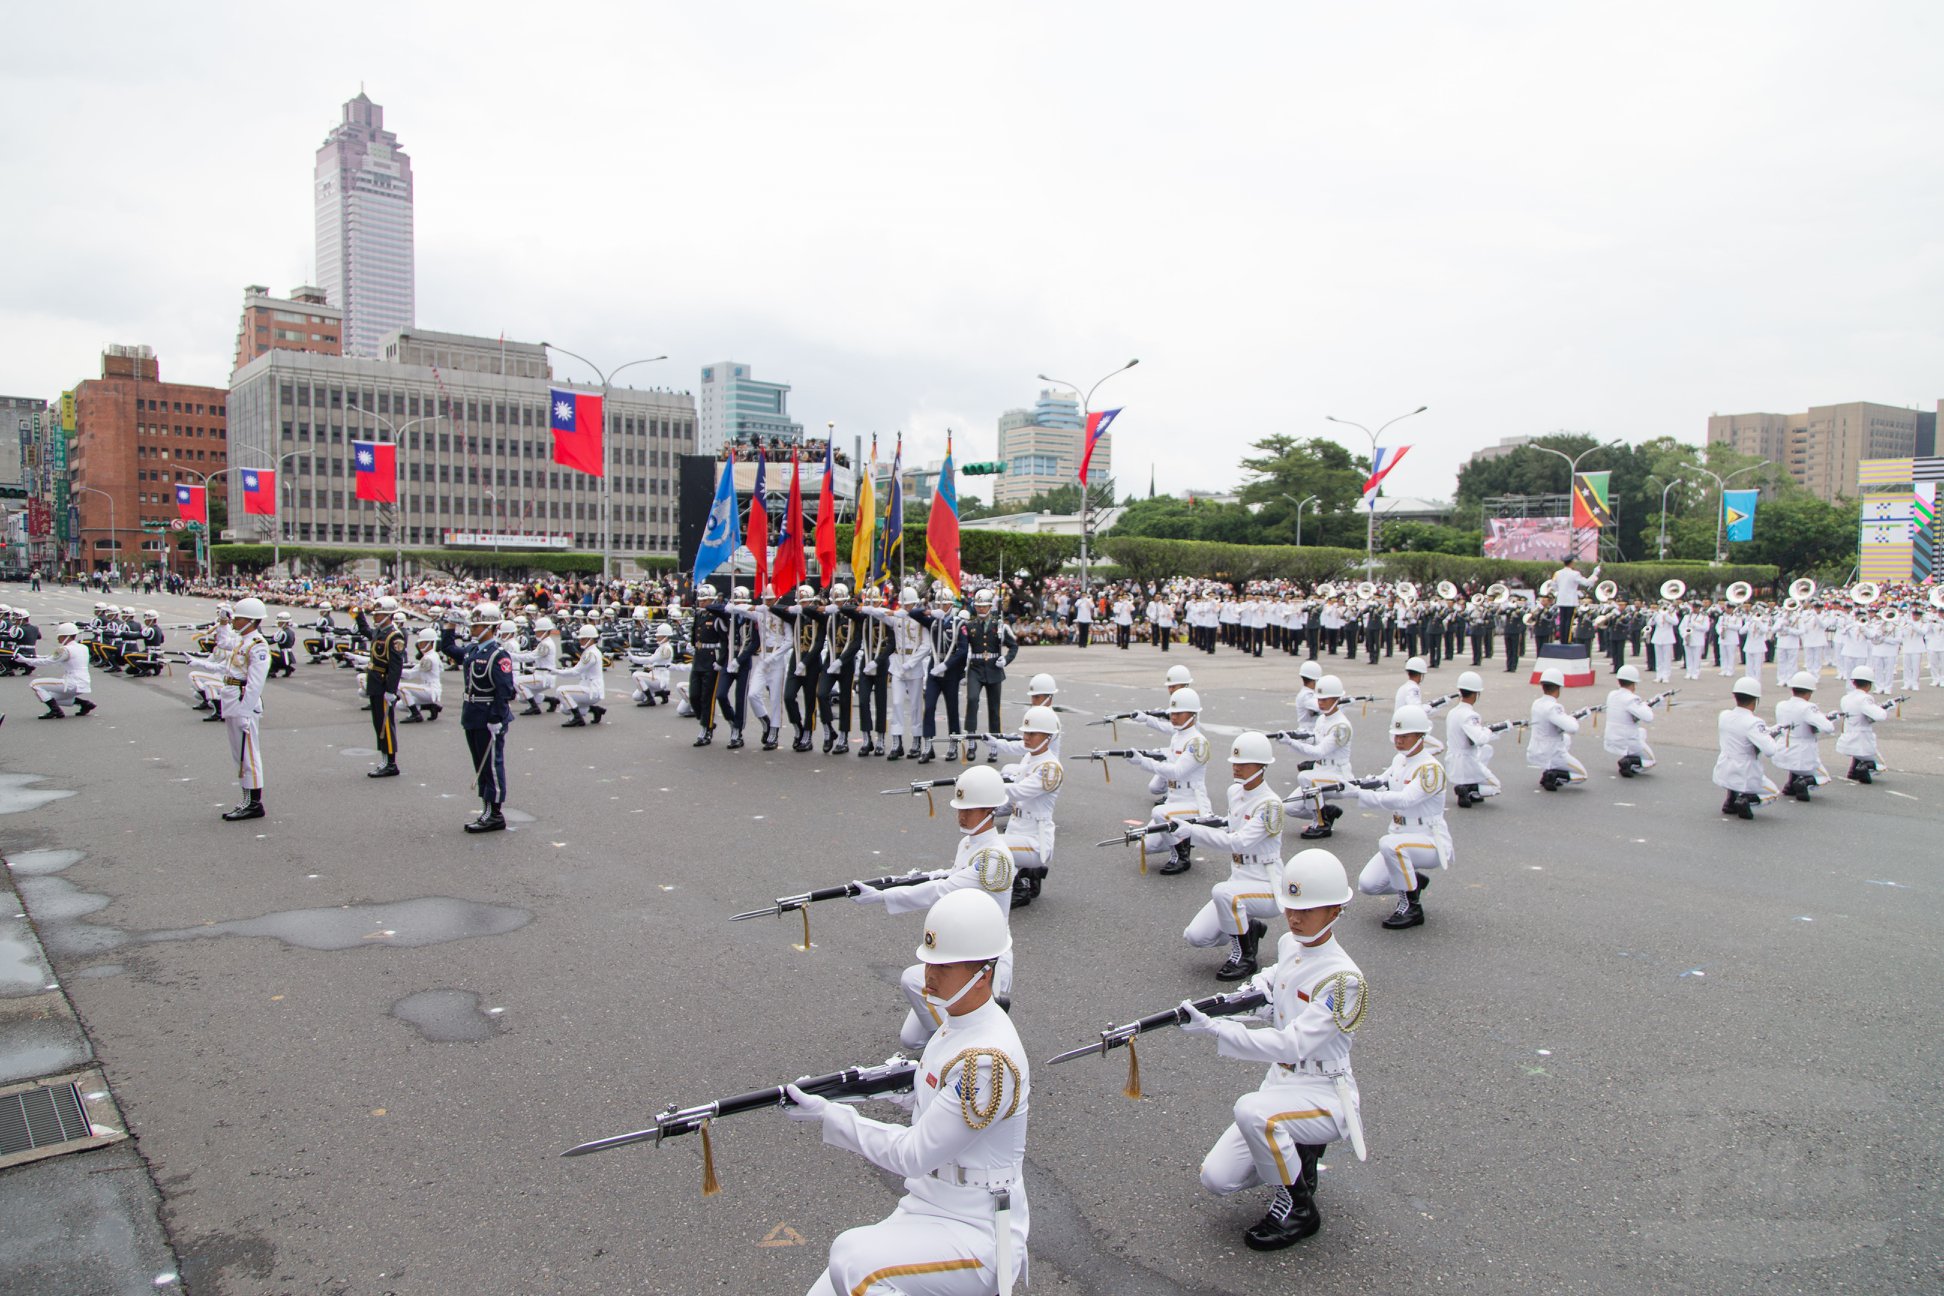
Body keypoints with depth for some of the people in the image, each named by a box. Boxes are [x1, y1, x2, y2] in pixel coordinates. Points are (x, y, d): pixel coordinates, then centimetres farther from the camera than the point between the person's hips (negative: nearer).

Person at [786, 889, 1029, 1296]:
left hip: (978, 1235, -8)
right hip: (924, 1212, 8)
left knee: (852, 1255, -30)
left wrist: (828, 1114, -17)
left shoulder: (989, 1059, -25)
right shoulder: (953, 1021, 4)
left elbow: (913, 1155, -22)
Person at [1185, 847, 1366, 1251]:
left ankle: (1298, 1208, -11)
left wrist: (1214, 1029, -37)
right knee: (1216, 1179, -6)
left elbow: (1292, 1045, -30)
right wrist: (1256, 989, -4)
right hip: (1281, 1083, 7)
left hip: (1326, 1097, -7)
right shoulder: (1290, 944, 1)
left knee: (1251, 1110, -36)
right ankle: (1299, 1154, 18)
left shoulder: (1343, 978, -23)